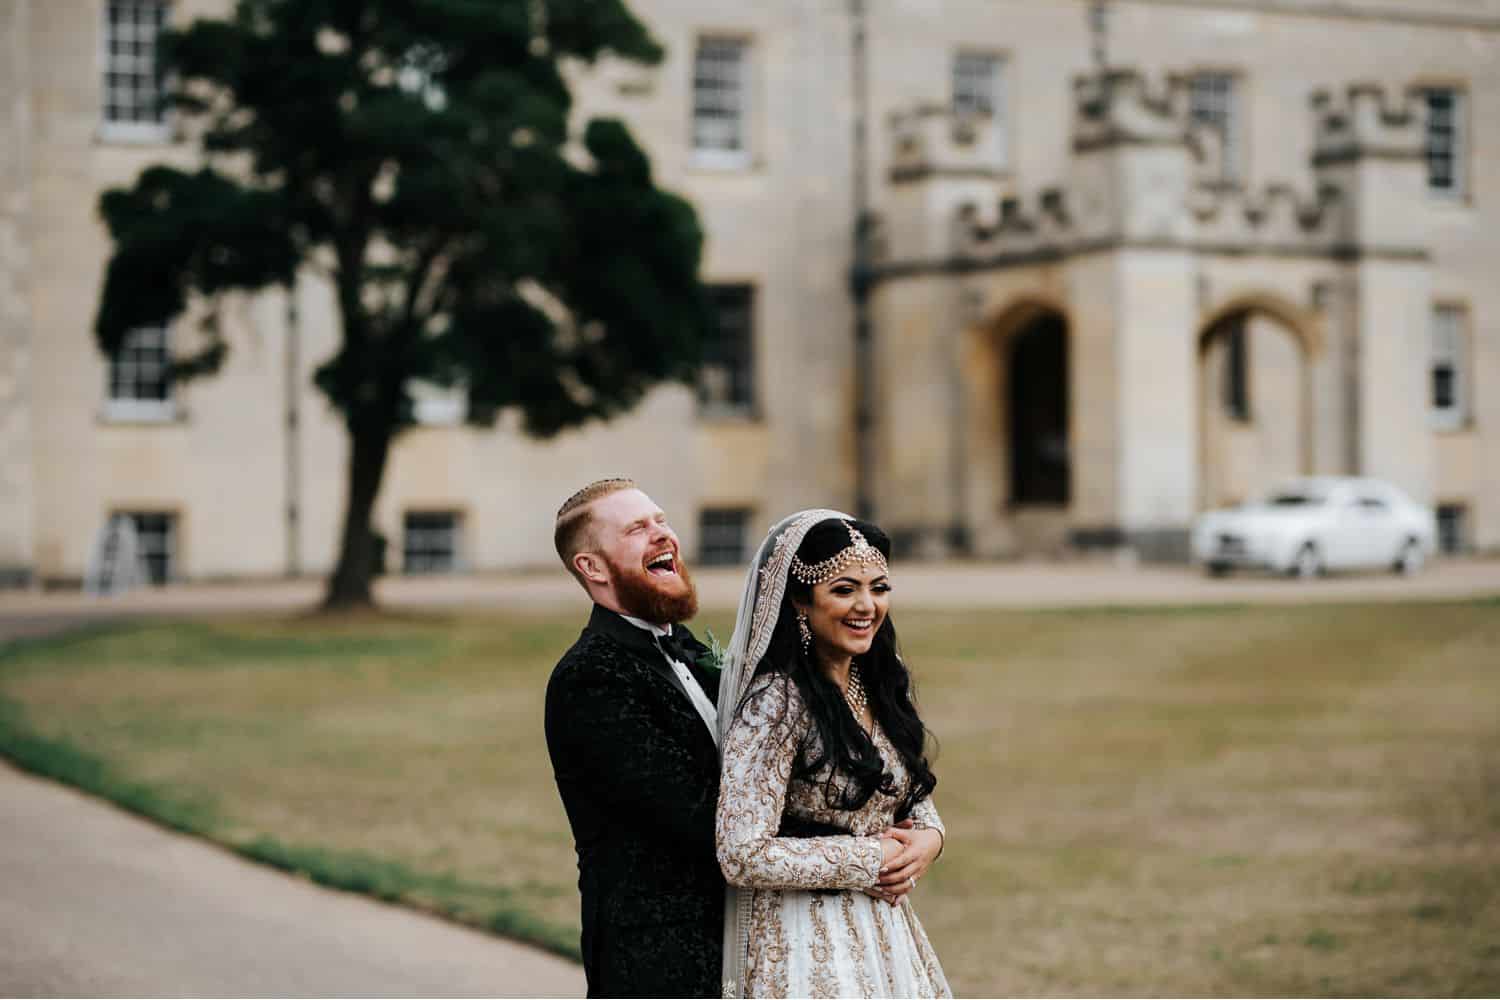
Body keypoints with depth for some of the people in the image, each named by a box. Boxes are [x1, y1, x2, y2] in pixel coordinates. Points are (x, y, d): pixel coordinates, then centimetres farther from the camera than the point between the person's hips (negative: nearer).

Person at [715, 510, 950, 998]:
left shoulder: (882, 683, 5)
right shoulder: (776, 700, -17)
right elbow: (743, 856, -21)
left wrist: (927, 838, -5)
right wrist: (869, 861, -15)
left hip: (884, 932, 7)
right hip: (805, 941, -7)